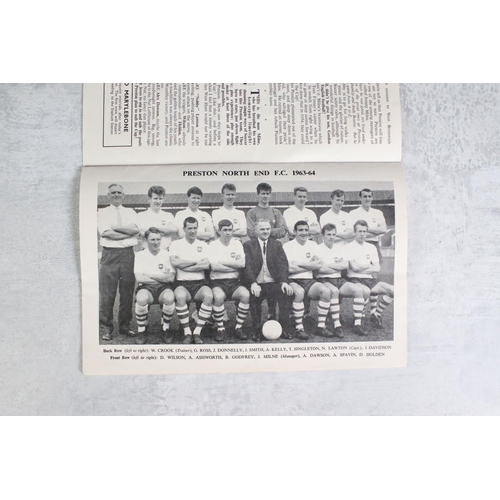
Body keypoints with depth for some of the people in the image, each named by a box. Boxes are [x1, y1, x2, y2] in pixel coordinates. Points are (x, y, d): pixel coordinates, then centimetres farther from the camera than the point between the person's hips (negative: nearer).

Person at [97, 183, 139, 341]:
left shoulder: (130, 212, 16)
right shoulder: (102, 212, 10)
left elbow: (136, 229, -2)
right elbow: (106, 233, -6)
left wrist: (115, 227, -8)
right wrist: (128, 232, -6)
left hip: (128, 254, 2)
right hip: (110, 254, -2)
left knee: (127, 293, 6)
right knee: (107, 294, -3)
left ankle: (125, 326, 18)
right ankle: (105, 329, 7)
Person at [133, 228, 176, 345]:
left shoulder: (167, 255, 7)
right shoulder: (140, 255, 7)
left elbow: (171, 278, -5)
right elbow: (139, 278, -5)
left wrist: (150, 275, -6)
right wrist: (162, 277, -5)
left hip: (164, 287, 0)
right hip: (146, 287, 0)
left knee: (169, 298, -34)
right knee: (141, 298, -34)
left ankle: (166, 328, -6)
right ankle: (141, 330, -8)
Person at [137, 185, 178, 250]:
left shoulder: (169, 216, 13)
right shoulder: (141, 215, 8)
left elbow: (174, 230, -3)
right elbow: (142, 233, -7)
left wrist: (155, 228, -5)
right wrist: (165, 230, -3)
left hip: (165, 251, 1)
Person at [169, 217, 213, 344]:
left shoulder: (203, 245, 14)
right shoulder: (176, 244, 10)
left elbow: (206, 265, -3)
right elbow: (174, 262, -9)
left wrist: (184, 266, -5)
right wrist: (196, 262, -3)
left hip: (200, 282, 1)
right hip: (182, 283, -1)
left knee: (209, 295, -31)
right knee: (180, 296, -35)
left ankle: (197, 332, -17)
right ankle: (187, 333, -18)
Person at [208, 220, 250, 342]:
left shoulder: (237, 243, 10)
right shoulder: (213, 245, 2)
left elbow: (242, 263, -5)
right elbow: (214, 266, -13)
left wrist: (222, 261, -8)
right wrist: (234, 265, -6)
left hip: (234, 281, 3)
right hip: (217, 282, -2)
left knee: (246, 295, -27)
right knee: (219, 297, -34)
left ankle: (239, 328, -10)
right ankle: (220, 329, -13)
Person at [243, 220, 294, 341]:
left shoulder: (277, 245, 13)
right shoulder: (248, 245, 6)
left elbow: (283, 264, 1)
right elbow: (247, 266, -7)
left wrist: (284, 282, -17)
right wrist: (253, 283, -24)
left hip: (273, 283, 2)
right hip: (256, 284, -2)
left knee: (287, 292, -26)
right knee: (254, 296, -32)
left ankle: (285, 329, -13)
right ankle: (257, 331, -12)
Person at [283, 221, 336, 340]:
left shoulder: (313, 245, 14)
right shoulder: (287, 246, 1)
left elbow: (318, 266, 1)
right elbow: (289, 268, -12)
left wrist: (298, 263, -8)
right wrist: (310, 265, -4)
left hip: (309, 281, 4)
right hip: (293, 281, -4)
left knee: (326, 291, -23)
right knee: (299, 292, -36)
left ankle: (321, 326, -13)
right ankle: (299, 328, -25)